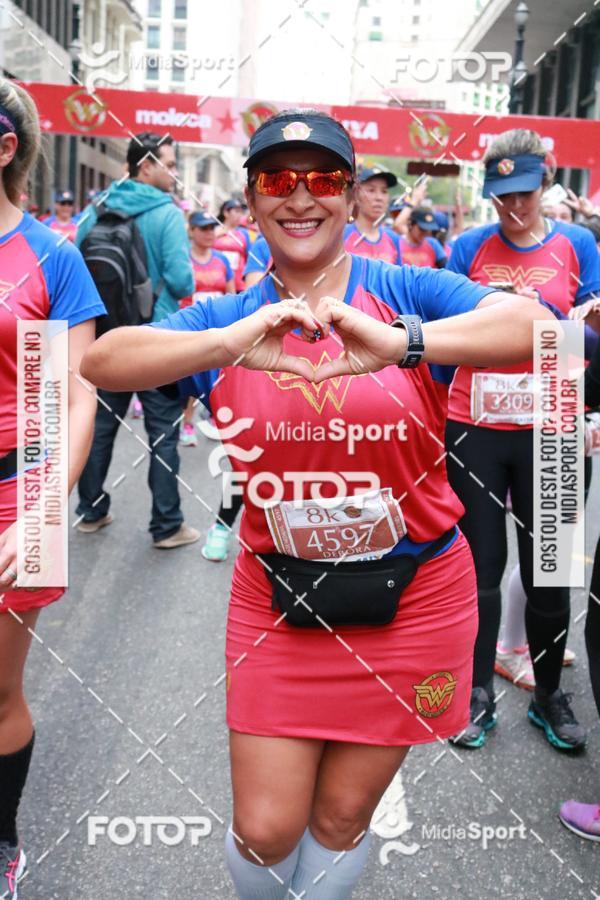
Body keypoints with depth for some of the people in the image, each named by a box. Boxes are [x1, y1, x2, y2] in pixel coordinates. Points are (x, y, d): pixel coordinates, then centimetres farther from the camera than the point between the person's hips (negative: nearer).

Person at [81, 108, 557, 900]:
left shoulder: (408, 293, -8)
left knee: (341, 818, 16)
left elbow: (534, 326, -24)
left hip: (409, 599, -1)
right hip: (277, 602, 1)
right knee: (264, 830, 8)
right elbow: (101, 361, -17)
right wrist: (229, 343, -35)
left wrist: (402, 342, -42)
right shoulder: (230, 319, -2)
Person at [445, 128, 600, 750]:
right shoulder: (471, 246, 3)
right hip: (474, 428, 0)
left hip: (547, 431, 0)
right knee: (481, 568, 7)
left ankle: (549, 695, 28)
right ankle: (479, 694, 23)